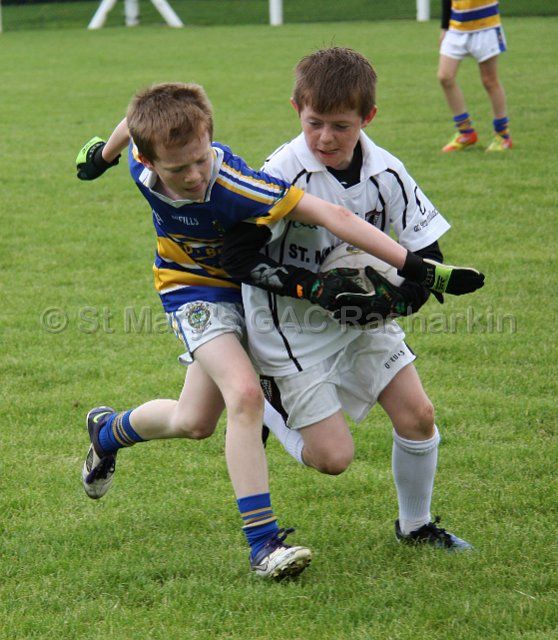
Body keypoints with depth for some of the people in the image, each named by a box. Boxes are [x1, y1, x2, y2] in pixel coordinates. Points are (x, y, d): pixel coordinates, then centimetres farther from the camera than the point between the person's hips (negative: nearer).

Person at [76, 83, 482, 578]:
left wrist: (419, 269, -49)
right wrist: (104, 150, 22)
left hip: (247, 286, 0)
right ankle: (262, 542, -22)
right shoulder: (142, 165, -28)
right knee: (244, 393, -25)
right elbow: (132, 124, -2)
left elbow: (332, 216, -44)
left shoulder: (233, 185, -41)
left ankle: (109, 431, 49)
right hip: (193, 289, 0)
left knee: (193, 422, 17)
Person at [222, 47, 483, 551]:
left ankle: (416, 525, 23)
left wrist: (395, 297, -24)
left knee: (417, 414, -1)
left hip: (358, 317, 5)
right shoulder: (283, 174, -23)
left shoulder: (386, 173, -9)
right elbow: (240, 255, -24)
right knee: (332, 457, -10)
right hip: (292, 327, -5)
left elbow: (429, 253, -4)